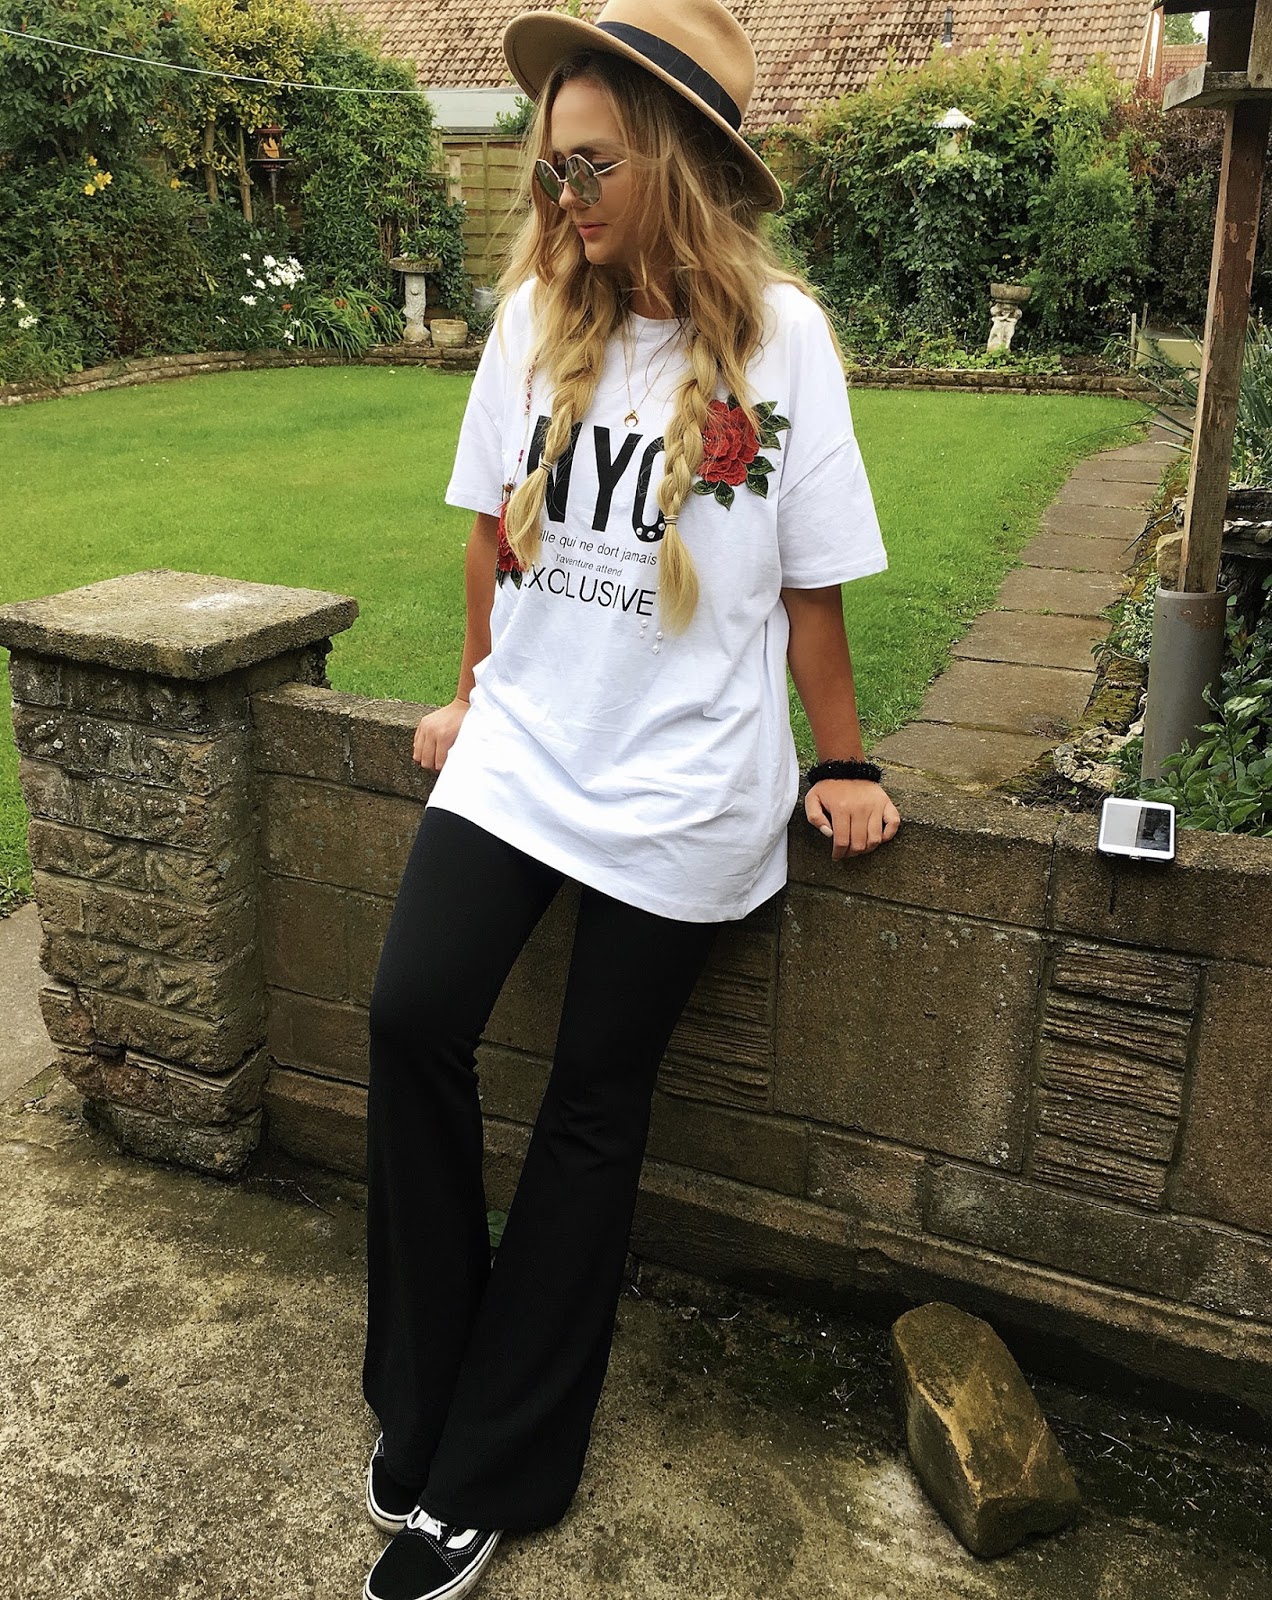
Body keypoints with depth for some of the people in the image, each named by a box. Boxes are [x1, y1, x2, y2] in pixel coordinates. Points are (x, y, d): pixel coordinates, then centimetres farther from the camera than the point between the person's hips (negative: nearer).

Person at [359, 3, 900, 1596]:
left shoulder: (778, 339, -9)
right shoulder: (538, 313, 1)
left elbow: (809, 581, -3)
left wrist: (842, 764, 2)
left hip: (680, 790, -3)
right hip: (521, 748, 4)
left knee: (594, 1105, 6)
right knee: (413, 1019, -11)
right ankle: (424, 1385, 15)